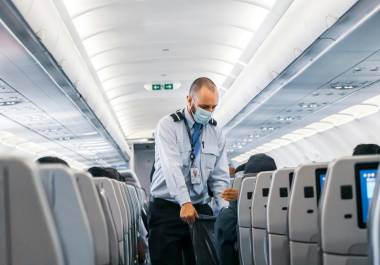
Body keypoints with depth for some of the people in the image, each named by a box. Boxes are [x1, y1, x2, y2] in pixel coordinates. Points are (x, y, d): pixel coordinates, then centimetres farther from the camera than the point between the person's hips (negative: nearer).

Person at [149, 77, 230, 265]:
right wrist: (185, 203, -32)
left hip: (201, 209, 4)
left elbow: (220, 177, 5)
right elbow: (171, 167, -20)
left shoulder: (216, 132, 7)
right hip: (167, 209, -3)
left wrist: (226, 211, -9)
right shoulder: (168, 125, -6)